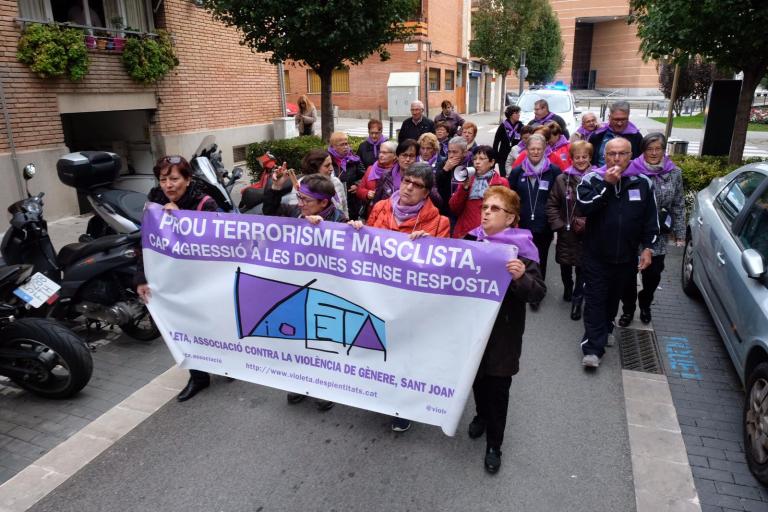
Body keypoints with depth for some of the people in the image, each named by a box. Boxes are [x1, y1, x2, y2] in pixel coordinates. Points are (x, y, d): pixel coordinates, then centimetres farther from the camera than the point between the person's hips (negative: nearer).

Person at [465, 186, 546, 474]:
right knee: (476, 375, 19)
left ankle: (494, 445, 23)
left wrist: (521, 277, -37)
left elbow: (538, 293, -16)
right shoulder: (471, 241, 1)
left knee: (497, 385, 5)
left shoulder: (521, 249, -12)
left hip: (503, 331, -4)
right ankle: (482, 414, 48)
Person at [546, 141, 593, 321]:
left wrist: (589, 223, -13)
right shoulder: (562, 179, 0)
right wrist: (559, 225, -5)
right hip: (566, 232, 2)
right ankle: (567, 287, 43)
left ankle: (577, 299, 19)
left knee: (582, 265, 4)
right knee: (565, 264, 16)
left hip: (588, 233, -2)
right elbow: (552, 205, 2)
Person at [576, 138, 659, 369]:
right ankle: (593, 347, 0)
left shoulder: (643, 182, 1)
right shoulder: (592, 179, -5)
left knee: (614, 297, 17)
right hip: (596, 255, -3)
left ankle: (605, 330, 39)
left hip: (626, 256, 3)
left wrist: (648, 248, 3)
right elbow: (584, 206, -22)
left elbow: (650, 219, 7)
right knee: (595, 300, -2)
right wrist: (607, 184, -24)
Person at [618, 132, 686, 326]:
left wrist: (680, 233, 4)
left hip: (658, 237, 2)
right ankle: (628, 309, 29)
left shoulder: (674, 173, 0)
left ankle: (645, 305, 39)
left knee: (653, 273, 10)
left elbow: (678, 206, 5)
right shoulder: (632, 170, -9)